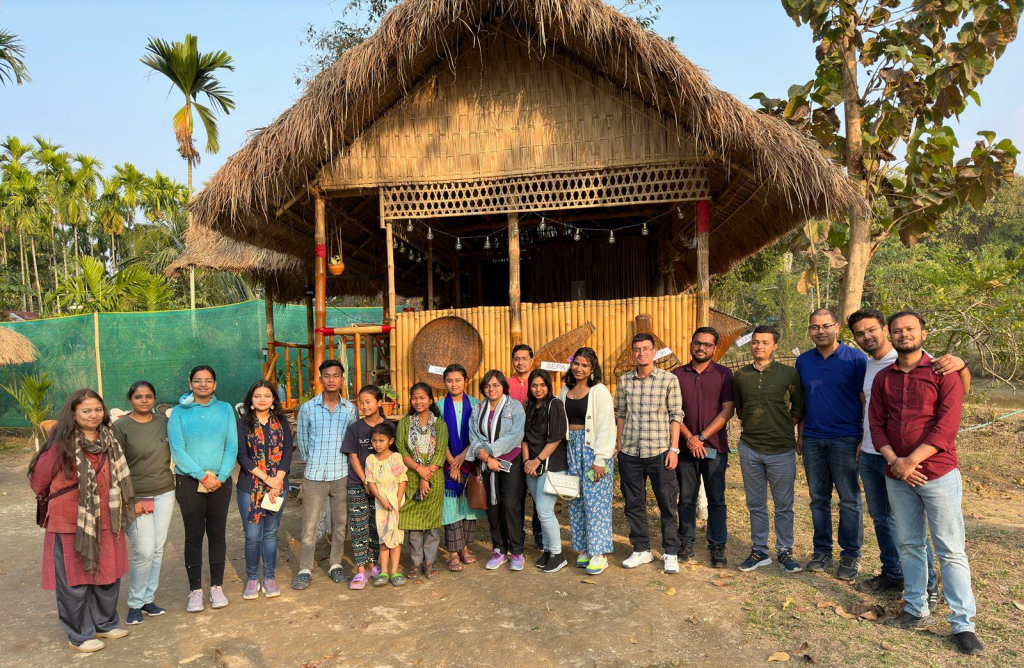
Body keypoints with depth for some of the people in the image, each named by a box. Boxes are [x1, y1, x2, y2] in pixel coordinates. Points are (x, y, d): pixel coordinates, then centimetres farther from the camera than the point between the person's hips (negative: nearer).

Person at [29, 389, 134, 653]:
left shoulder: (108, 440, 2)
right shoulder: (61, 445, -15)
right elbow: (38, 480, -4)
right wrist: (64, 500, 9)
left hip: (105, 523, 5)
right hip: (71, 524, -5)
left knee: (109, 577, 16)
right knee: (74, 582, 8)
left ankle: (105, 624, 35)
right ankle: (79, 636, 25)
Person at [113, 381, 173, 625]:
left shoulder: (164, 421, 6)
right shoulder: (121, 427, -6)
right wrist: (129, 500, -11)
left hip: (165, 494, 4)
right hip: (136, 496, -4)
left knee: (158, 549, 8)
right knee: (144, 551, -6)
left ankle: (149, 598, 23)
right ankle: (135, 603, 13)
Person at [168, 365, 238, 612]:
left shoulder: (225, 409, 4)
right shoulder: (179, 412, -1)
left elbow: (232, 446, 0)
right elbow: (177, 450, -7)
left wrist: (221, 476, -11)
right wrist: (203, 476, -13)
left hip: (220, 481, 2)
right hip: (189, 481, -2)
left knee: (217, 534, 8)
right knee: (193, 536, 4)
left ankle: (216, 587, 20)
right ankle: (195, 590, 15)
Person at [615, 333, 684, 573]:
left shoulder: (669, 379, -3)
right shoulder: (624, 381, 6)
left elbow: (676, 416, -2)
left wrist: (674, 448, -7)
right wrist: (619, 445, 9)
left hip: (660, 452, -3)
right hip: (630, 453, 3)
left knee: (667, 504, 4)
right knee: (633, 504, 10)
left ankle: (671, 553, 19)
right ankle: (641, 550, 25)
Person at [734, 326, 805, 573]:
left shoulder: (789, 374, -3)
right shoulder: (740, 376, 6)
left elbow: (799, 409, 6)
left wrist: (782, 427, -2)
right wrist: (753, 427, 6)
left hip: (781, 449, -2)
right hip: (750, 448, 3)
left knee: (783, 505, 7)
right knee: (756, 504, 11)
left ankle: (784, 552, 21)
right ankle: (759, 551, 23)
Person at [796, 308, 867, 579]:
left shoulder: (856, 359, -5)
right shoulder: (803, 361, 8)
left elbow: (866, 401, -4)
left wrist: (865, 439, -9)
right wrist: (800, 435, 9)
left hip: (846, 440, -4)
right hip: (812, 440, 4)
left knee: (849, 500, 4)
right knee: (818, 499, 11)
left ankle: (850, 555, 16)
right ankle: (822, 550, 22)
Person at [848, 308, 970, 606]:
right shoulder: (867, 365, 10)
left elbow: (960, 391, -17)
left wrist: (960, 365, -38)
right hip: (869, 456, 7)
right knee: (881, 518, 17)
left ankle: (929, 586, 16)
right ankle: (892, 575, 33)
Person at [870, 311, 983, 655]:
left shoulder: (943, 372, -4)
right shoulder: (883, 378, 9)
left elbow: (947, 425, -13)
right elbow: (876, 424, 4)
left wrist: (912, 461, -17)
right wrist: (894, 461, -10)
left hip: (938, 473, -4)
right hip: (897, 477, 4)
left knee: (951, 550, 0)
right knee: (909, 545, 12)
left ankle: (963, 624, 9)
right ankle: (916, 611, 23)